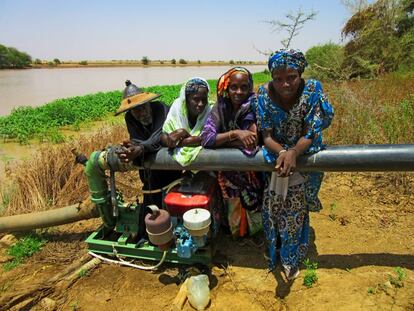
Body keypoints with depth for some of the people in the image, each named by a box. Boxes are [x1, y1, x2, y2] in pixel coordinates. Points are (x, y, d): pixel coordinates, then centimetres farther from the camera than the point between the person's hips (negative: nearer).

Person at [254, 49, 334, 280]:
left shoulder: (312, 90, -19)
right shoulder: (265, 94, -16)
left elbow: (310, 134, -20)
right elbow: (267, 135, -16)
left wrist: (293, 152, -39)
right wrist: (282, 152, -36)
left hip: (304, 154, -1)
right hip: (276, 155, 1)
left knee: (296, 208, -7)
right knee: (273, 205, -2)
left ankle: (292, 258, 20)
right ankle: (274, 252, 29)